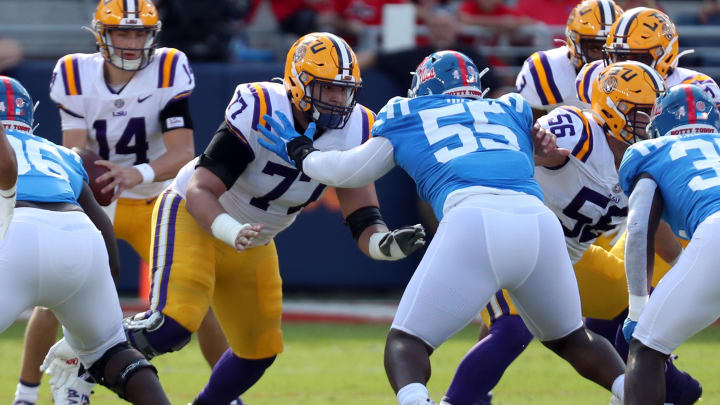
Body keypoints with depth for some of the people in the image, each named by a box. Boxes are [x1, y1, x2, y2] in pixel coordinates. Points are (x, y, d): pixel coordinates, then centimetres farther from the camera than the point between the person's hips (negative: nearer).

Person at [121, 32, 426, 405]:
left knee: (259, 351, 11)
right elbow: (199, 191, -32)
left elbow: (363, 221, -15)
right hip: (194, 218, -7)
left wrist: (387, 244, -39)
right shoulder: (258, 114, -31)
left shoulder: (353, 132, -14)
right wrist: (232, 232, -51)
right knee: (174, 323, -26)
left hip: (252, 245, 7)